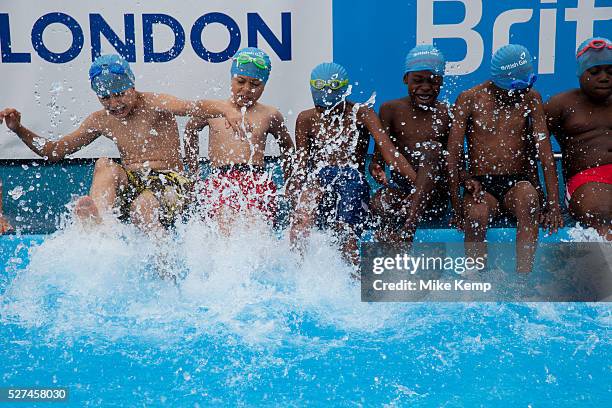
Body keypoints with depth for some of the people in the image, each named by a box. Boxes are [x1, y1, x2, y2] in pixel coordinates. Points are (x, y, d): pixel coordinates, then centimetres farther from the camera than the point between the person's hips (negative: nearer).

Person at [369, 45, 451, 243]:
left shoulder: (447, 114, 6)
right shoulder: (391, 110, 6)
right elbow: (377, 159, 2)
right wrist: (378, 171, -22)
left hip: (435, 195, 0)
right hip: (399, 187, 0)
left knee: (433, 148, -30)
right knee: (379, 205, -34)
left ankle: (409, 228, -41)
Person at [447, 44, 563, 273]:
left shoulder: (530, 99, 7)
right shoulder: (470, 99, 1)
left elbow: (545, 151, 1)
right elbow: (453, 154, -2)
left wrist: (553, 203, -10)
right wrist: (456, 204, -11)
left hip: (519, 180, 1)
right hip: (482, 185, -1)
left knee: (528, 199, -35)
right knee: (476, 216, -35)